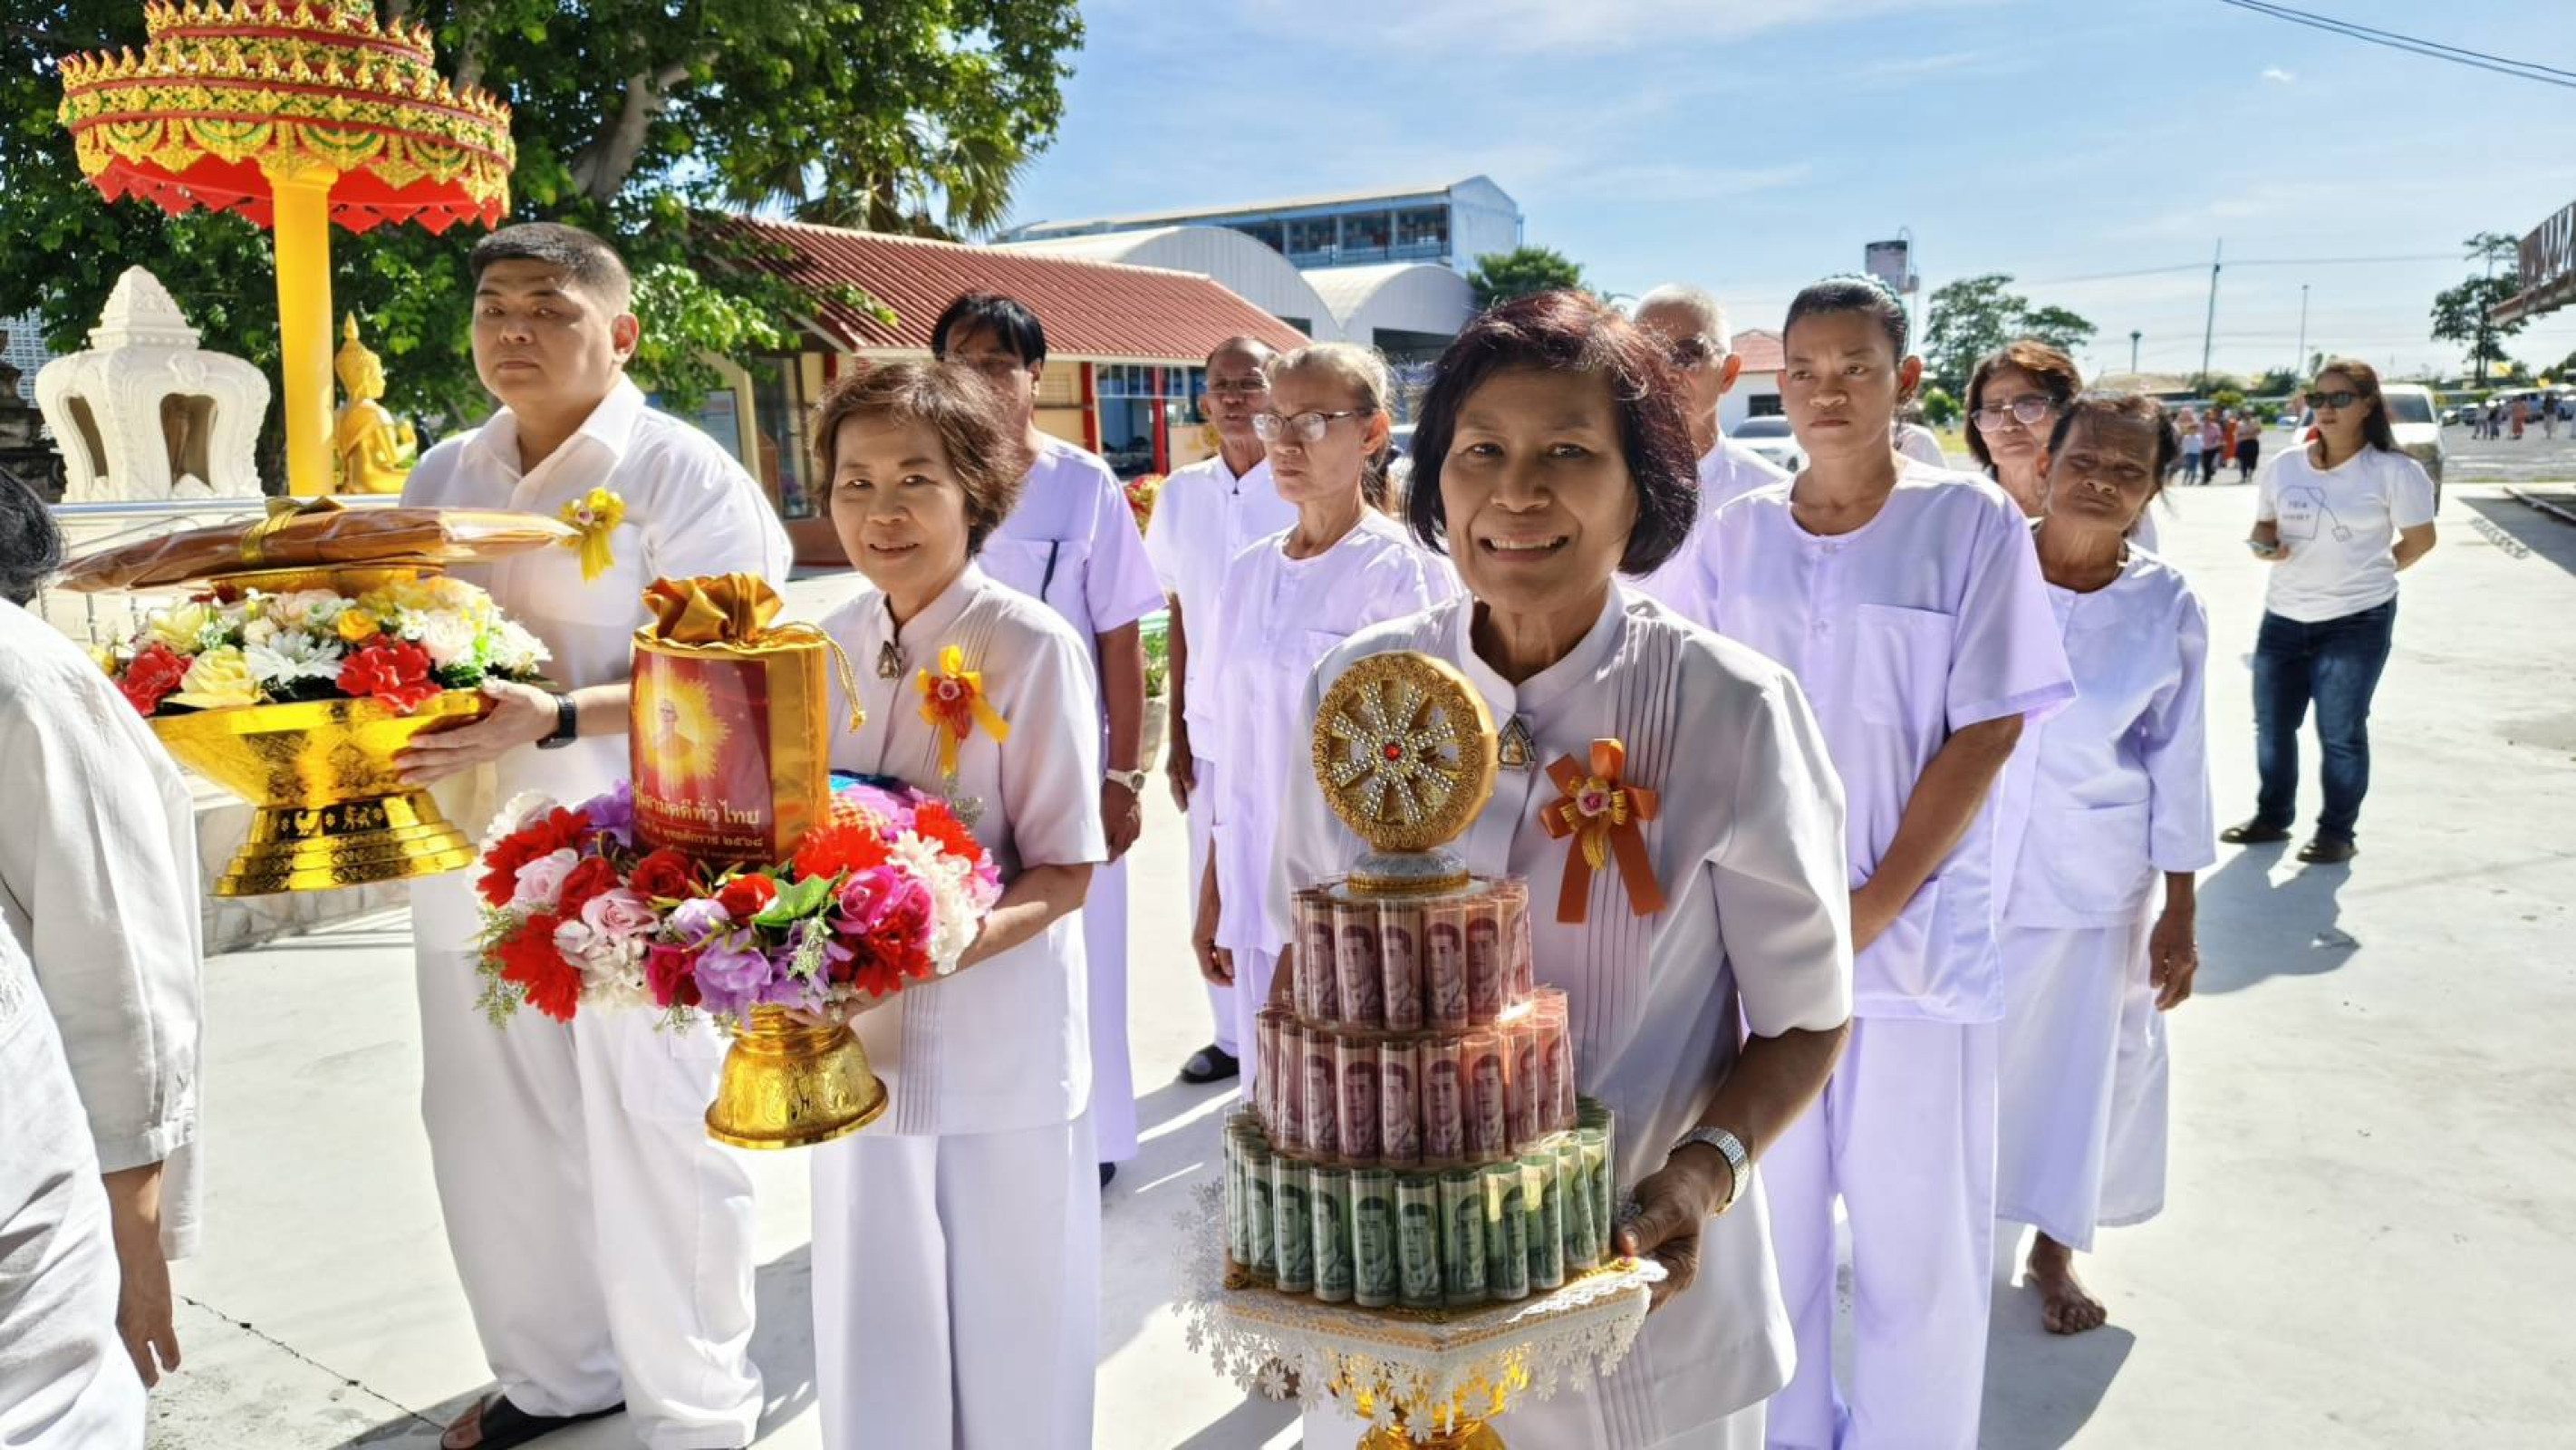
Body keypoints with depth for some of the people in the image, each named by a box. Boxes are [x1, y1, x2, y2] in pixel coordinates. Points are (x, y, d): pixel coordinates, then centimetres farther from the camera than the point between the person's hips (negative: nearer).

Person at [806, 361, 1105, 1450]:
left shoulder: (1035, 646, -15)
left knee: (1011, 1333, 14)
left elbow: (1064, 872, -14)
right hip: (858, 1039, 5)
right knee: (872, 1328, 19)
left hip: (1001, 1044, -4)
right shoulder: (829, 647, 1)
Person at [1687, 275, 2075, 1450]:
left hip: (1916, 933, -2)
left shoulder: (1971, 522, -4)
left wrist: (1872, 908, -13)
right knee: (1769, 1211, 12)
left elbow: (1986, 732, -7)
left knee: (1917, 1225, 8)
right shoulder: (1736, 536, 4)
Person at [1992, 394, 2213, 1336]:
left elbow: (2177, 767, 1)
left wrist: (2180, 913, 1)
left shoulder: (2169, 611, -5)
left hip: (2091, 888, 1)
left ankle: (2054, 1246, 35)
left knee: (2078, 1060, 12)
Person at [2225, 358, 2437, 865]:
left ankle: (2337, 832, 15)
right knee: (2271, 725, 12)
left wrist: (2367, 576, 7)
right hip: (2282, 618, 5)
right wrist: (2266, 547, -8)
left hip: (2357, 620, -5)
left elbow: (2420, 540, 1)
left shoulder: (2393, 471, -8)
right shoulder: (2284, 466, 4)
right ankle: (2272, 817, 28)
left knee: (2340, 733, 1)